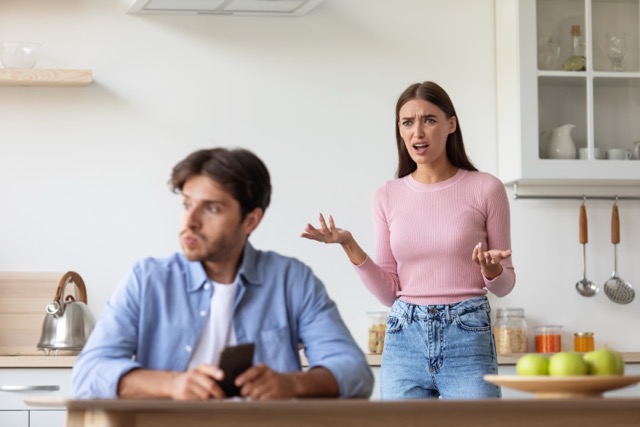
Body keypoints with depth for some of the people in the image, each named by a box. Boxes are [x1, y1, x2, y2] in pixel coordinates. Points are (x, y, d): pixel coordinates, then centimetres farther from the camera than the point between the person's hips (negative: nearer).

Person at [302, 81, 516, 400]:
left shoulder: (485, 189, 0)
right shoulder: (387, 197, 7)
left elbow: (504, 285, 6)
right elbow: (388, 292, 7)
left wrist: (491, 269, -17)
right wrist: (350, 247, -6)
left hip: (467, 338, -2)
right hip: (404, 338, 2)